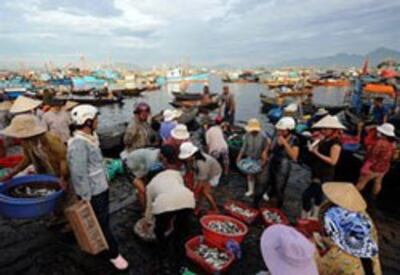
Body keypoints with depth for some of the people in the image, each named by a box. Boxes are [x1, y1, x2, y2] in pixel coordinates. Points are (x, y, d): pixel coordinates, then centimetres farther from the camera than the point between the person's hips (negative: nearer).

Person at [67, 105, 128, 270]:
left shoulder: (91, 137, 4)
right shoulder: (78, 143, -25)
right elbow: (79, 174, -25)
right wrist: (85, 197, -20)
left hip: (102, 188, 9)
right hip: (92, 193, -9)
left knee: (104, 220, 23)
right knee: (102, 223, 6)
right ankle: (114, 254, 22)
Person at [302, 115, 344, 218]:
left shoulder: (335, 143, -20)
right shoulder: (325, 139, 4)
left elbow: (333, 161, -23)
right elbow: (312, 149, 6)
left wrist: (317, 153, -23)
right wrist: (318, 141, -7)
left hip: (325, 176, -9)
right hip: (318, 173, 9)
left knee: (307, 194, -10)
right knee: (317, 194, 23)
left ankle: (305, 218, 5)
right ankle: (314, 217, 41)